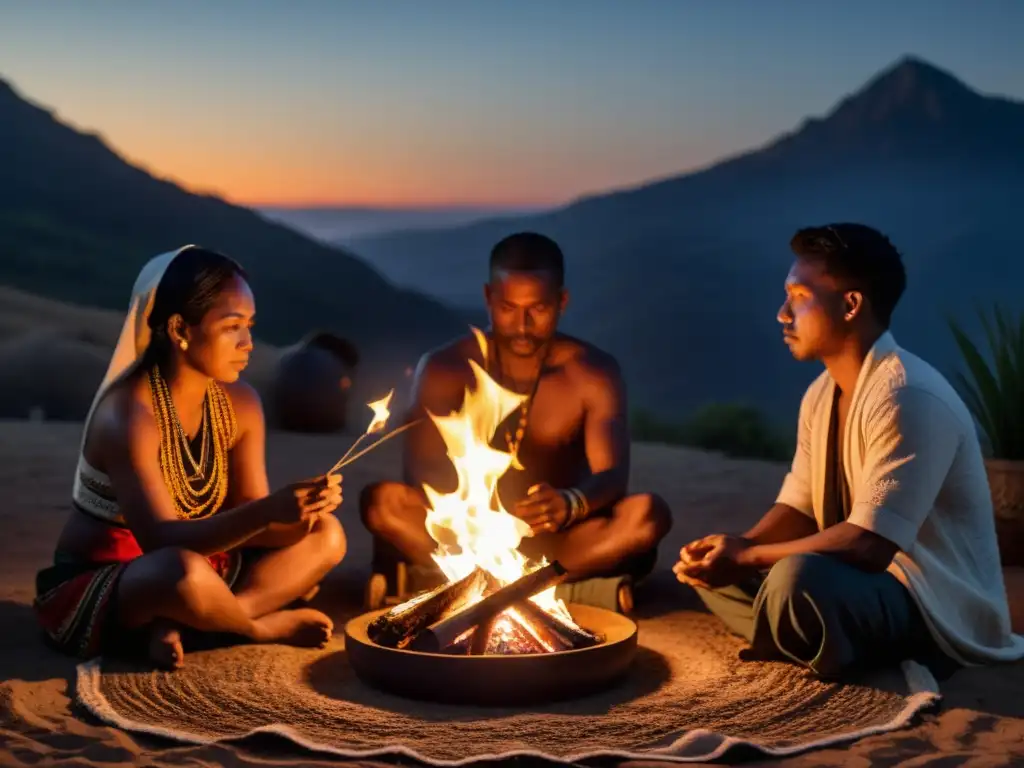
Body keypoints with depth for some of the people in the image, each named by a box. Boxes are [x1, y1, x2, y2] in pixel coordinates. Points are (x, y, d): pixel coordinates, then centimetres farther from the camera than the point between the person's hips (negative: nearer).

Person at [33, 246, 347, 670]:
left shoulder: (240, 404, -3)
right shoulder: (128, 413, -24)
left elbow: (243, 522, -3)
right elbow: (161, 540, -31)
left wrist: (298, 512, -26)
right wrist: (267, 510, -43)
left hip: (187, 574, 8)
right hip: (90, 591, -8)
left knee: (325, 536, -2)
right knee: (184, 572, -41)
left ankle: (177, 625, -15)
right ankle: (261, 627, -7)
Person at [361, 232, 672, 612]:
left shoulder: (593, 373, -5)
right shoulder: (444, 368, -5)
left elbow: (613, 476, -16)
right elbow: (419, 472, -13)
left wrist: (571, 504, -41)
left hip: (559, 538, 0)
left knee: (649, 513, -28)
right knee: (381, 502, -28)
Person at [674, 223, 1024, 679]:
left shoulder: (908, 398, -24)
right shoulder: (821, 394, 7)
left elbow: (868, 544, -29)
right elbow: (798, 510, 9)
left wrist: (745, 557, -23)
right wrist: (731, 552, -12)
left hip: (936, 610, -9)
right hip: (865, 580, 10)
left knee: (799, 578, -37)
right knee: (712, 568, 7)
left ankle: (858, 665, -5)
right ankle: (844, 657, -4)